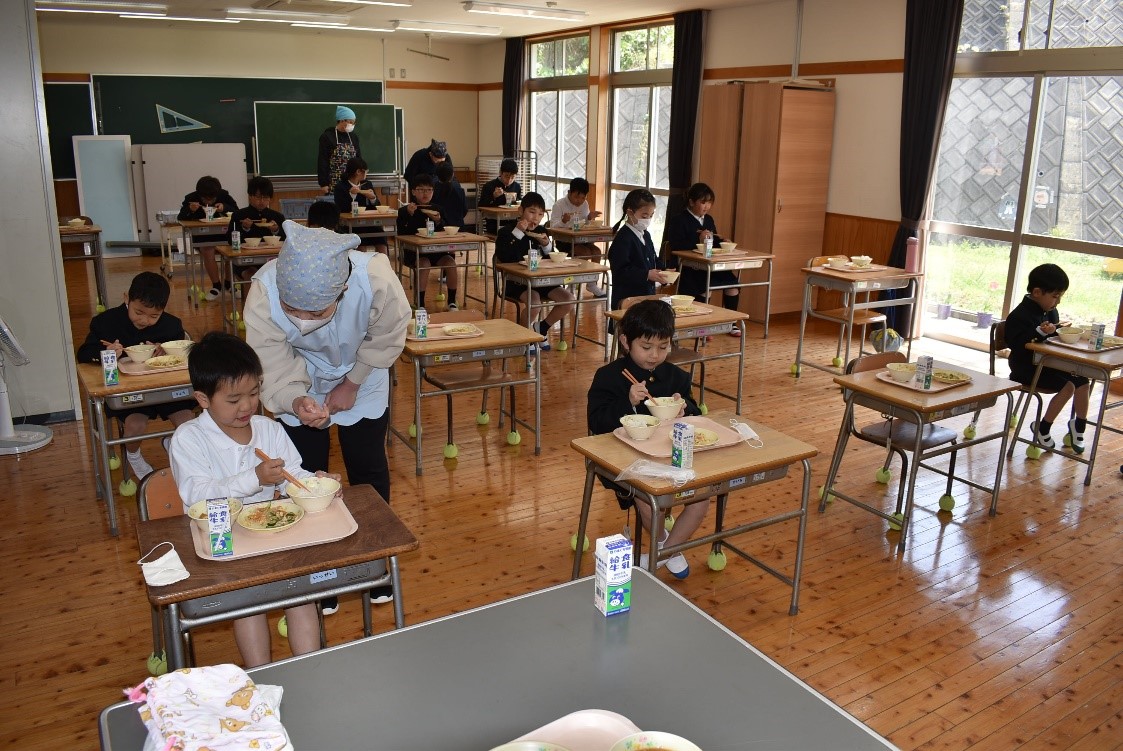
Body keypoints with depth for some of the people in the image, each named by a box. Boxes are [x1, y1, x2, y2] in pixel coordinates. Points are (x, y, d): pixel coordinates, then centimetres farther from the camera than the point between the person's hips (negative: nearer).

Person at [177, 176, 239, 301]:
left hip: (222, 231, 1)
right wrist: (190, 210, -31)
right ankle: (216, 285, -15)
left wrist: (225, 207, -27)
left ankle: (229, 283, -1)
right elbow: (181, 217, -10)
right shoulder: (191, 198, -6)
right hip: (201, 234, -1)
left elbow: (237, 212, -7)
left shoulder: (224, 195, -3)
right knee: (208, 251, -30)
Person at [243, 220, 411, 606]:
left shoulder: (377, 280, -40)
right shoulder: (263, 294, -39)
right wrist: (294, 401, -49)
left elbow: (386, 339, -19)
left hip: (362, 376, 0)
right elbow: (273, 367, -29)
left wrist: (352, 384, -13)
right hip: (300, 384, 0)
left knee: (368, 469, 8)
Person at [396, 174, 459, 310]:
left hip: (436, 250, 3)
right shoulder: (404, 211, 2)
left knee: (451, 263, -22)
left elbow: (444, 233, 7)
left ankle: (452, 302, -8)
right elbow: (401, 234, -9)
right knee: (424, 264, -33)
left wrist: (438, 221, -13)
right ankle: (420, 304, -22)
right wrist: (409, 215, -18)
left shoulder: (437, 210, 10)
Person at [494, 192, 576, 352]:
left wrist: (547, 245, -8)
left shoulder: (541, 231, 11)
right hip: (516, 281, -6)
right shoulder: (507, 231, -5)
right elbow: (504, 258, -22)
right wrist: (518, 233, -22)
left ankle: (541, 329, 11)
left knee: (568, 299, -12)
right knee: (534, 301, -35)